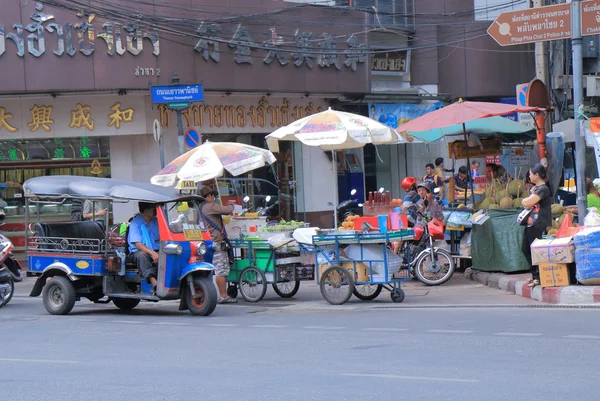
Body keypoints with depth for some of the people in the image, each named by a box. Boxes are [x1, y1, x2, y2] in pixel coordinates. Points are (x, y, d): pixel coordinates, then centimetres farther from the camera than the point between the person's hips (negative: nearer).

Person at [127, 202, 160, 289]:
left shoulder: (156, 221, 13)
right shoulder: (135, 223, -4)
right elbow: (138, 244, -15)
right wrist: (152, 252, -30)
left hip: (156, 253, 4)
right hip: (137, 252, -4)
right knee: (142, 255, -39)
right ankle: (153, 282, -54)